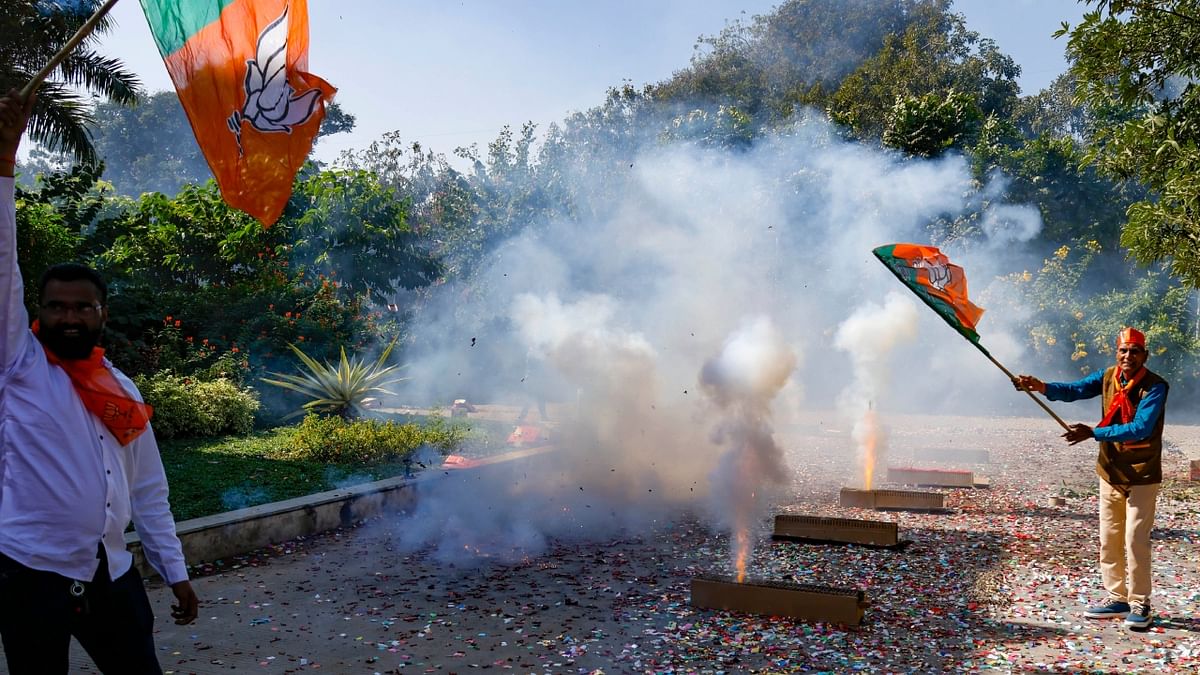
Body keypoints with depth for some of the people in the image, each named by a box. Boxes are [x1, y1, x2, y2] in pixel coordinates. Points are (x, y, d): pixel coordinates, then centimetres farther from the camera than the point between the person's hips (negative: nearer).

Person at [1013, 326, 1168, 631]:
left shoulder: (1155, 387, -17)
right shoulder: (1108, 376, 1)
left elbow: (1140, 428, -27)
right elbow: (1075, 390, -9)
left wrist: (1094, 433, -32)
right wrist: (1041, 387, -27)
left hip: (1141, 476, -6)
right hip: (1110, 471, 6)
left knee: (1135, 540, -6)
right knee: (1109, 539, 10)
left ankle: (1139, 605, 8)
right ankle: (1117, 599, 23)